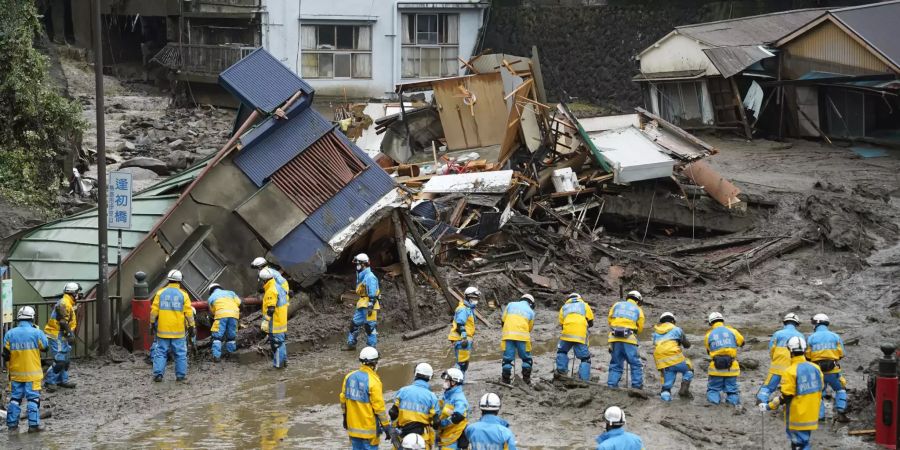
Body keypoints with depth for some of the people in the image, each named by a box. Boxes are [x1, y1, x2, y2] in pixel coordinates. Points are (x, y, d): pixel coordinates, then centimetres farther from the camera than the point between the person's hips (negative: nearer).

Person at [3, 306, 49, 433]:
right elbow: (45, 346, 4)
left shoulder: (10, 334, -3)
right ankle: (34, 424, 3)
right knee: (33, 398, 4)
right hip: (32, 374, -3)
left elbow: (6, 354, 0)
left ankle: (12, 425, 14)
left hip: (15, 373, 3)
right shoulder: (36, 333, -13)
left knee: (15, 398, 12)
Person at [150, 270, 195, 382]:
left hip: (163, 330, 1)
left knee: (160, 352, 6)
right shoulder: (183, 295, -3)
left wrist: (152, 324, 12)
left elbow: (154, 310, 1)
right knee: (180, 354, 7)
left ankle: (158, 374, -1)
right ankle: (180, 375, 8)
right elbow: (189, 313, -4)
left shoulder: (160, 293, 1)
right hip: (178, 331, -1)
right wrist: (191, 327, 3)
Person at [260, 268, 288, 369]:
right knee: (280, 341, 18)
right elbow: (285, 302, 20)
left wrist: (265, 321, -20)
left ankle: (278, 363, -1)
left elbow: (270, 309, -23)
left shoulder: (271, 291, -19)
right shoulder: (278, 287, 13)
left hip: (275, 323, -10)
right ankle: (283, 361, 25)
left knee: (276, 342, -4)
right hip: (282, 322, 10)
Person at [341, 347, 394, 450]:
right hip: (368, 428, -6)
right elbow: (379, 406, -17)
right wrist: (386, 426, -8)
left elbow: (343, 399, 9)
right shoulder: (373, 381, -19)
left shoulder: (349, 377, 1)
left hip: (353, 426, 6)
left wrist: (345, 417, 23)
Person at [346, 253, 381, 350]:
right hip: (362, 306, 10)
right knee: (354, 323, 12)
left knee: (370, 326, -5)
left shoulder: (370, 277, -16)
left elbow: (372, 295, -20)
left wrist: (370, 307, -23)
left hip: (369, 306, -10)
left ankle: (372, 347, 1)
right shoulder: (362, 276, 16)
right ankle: (351, 344, 21)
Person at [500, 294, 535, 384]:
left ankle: (506, 380, 4)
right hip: (522, 335, -1)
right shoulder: (531, 311, 14)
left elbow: (503, 319, 13)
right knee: (526, 359, 13)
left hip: (508, 335, 1)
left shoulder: (511, 304, 16)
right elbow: (530, 327, 14)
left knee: (507, 358, 5)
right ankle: (526, 379, 11)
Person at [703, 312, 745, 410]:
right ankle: (736, 401, -20)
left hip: (716, 369, 0)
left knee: (713, 389, 14)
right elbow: (742, 342, 18)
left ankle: (713, 400, -18)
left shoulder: (709, 335, 2)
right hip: (731, 368, 1)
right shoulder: (732, 331, 2)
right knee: (732, 390, 12)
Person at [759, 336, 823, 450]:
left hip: (797, 418, -7)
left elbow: (785, 396, -19)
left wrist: (768, 406, -10)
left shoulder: (790, 371, -19)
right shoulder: (815, 368, 0)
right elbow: (820, 388, 12)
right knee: (804, 440, 20)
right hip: (811, 415, 7)